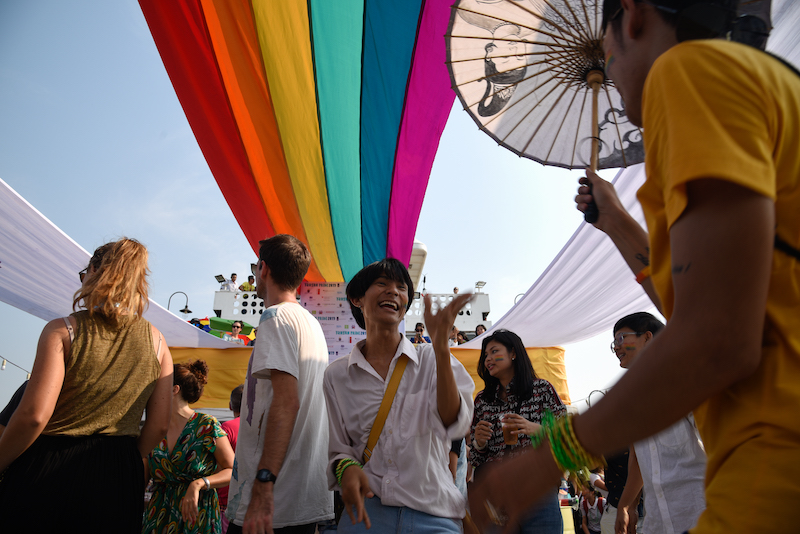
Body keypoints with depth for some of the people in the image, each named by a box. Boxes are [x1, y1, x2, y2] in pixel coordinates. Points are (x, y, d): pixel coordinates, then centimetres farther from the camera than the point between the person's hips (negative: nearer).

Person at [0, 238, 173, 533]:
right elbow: (160, 424, 1)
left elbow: (33, 415, -16)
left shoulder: (63, 330, -8)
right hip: (118, 479, 3)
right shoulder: (156, 341, 1)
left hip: (49, 469, -2)